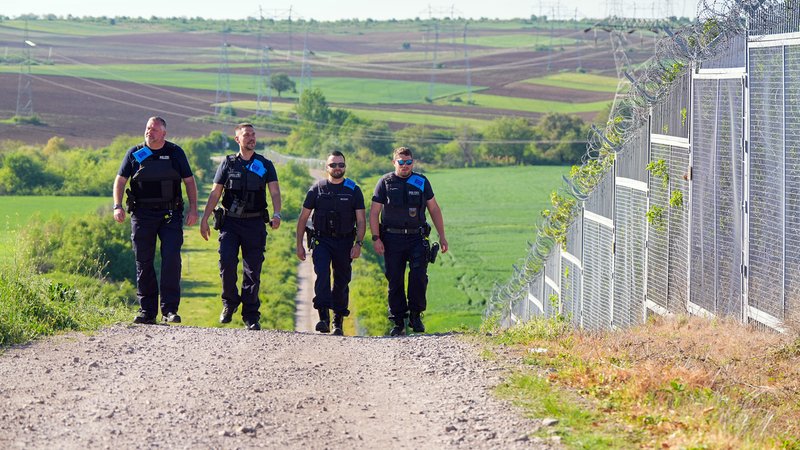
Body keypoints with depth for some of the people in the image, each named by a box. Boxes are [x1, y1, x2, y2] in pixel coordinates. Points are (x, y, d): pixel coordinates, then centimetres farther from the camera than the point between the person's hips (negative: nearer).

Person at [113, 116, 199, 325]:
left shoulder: (175, 153, 5)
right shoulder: (134, 153, 6)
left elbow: (189, 181, 9)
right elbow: (120, 180, 7)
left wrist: (193, 208, -1)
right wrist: (117, 206, -7)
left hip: (170, 215, -1)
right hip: (142, 214, 1)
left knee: (171, 259, -12)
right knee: (143, 263, 2)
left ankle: (170, 309, -8)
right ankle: (147, 311, 9)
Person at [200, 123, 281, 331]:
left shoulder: (265, 165, 9)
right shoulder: (228, 163, 8)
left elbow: (275, 191, 0)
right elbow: (215, 193, 9)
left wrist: (277, 214, -18)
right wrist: (204, 218, 0)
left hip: (255, 223, 0)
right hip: (230, 222, 0)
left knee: (253, 270, 0)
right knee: (227, 262, -17)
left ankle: (251, 317, 8)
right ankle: (230, 302, 5)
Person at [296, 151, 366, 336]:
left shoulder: (354, 190, 4)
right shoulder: (317, 189, 4)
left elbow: (361, 220, 2)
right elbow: (303, 218, 9)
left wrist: (358, 244, -10)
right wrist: (299, 244, 4)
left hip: (344, 241, 1)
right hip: (322, 240, -1)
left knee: (342, 281, 4)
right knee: (322, 273, -22)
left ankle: (338, 322, 17)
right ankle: (323, 317, -27)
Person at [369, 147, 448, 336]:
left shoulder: (421, 182, 8)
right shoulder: (385, 182, 3)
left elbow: (434, 209, 14)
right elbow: (374, 212, 2)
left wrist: (442, 236, 8)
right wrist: (376, 239, -7)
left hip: (417, 238, 1)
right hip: (392, 239, -1)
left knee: (419, 276, -14)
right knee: (395, 281, 1)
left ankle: (416, 315, 0)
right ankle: (398, 322, 9)